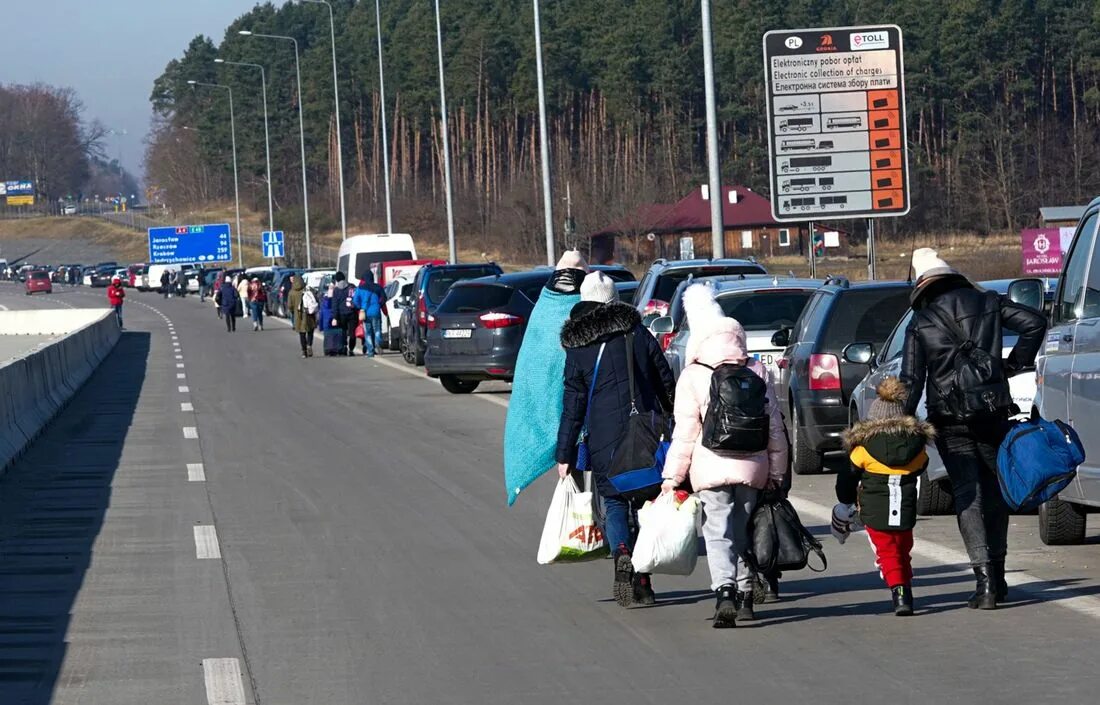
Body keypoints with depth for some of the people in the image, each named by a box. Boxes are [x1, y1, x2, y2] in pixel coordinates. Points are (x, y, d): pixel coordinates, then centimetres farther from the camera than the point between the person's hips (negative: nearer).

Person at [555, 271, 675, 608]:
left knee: (614, 503, 6)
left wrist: (564, 454, 2)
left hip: (605, 441, -2)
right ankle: (642, 579, 10)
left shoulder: (578, 349, -1)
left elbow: (573, 407, -2)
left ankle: (622, 555, -21)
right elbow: (667, 386, 7)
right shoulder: (640, 336, 5)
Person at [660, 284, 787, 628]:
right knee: (744, 530, 18)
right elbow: (775, 427, 9)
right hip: (752, 467, 4)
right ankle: (745, 595, 23)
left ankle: (724, 591, -26)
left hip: (712, 468, -4)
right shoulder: (757, 372, 7)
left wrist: (672, 475, 0)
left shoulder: (693, 377, -5)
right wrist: (776, 471, 15)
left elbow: (685, 432, -6)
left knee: (719, 533, -6)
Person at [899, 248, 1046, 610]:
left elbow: (911, 382, -6)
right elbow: (1034, 322, -1)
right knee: (994, 489, 15)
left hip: (950, 420, -2)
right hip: (993, 413, 2)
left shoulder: (920, 324, -2)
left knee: (967, 494, -2)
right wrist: (1015, 363, 8)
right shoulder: (988, 303, 5)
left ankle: (985, 579, -16)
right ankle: (996, 575, 19)